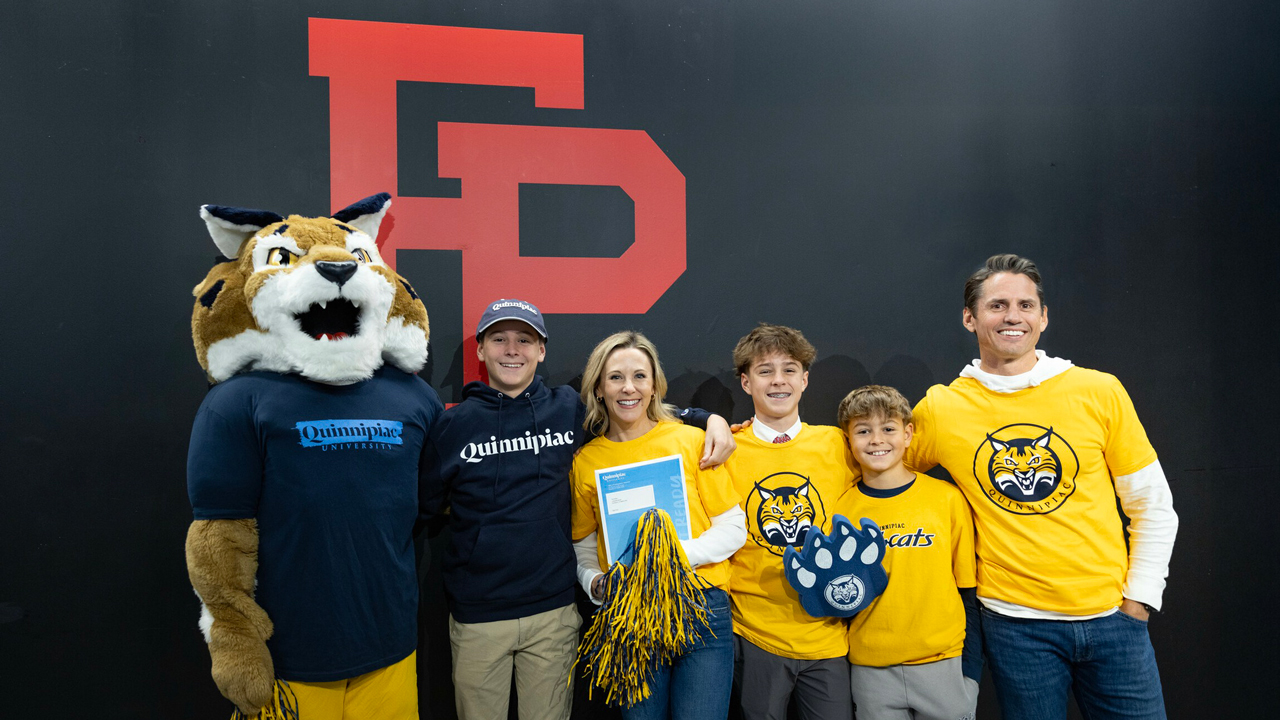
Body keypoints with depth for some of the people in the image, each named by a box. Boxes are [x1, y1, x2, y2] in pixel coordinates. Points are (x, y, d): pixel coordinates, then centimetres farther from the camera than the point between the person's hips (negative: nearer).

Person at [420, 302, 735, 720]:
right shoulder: (453, 424, -1)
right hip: (477, 618, 0)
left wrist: (710, 418, 0)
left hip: (553, 611, 1)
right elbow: (422, 509, 9)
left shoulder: (570, 409, 1)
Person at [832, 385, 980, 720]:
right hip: (871, 670, 1)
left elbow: (969, 591, 1)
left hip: (943, 663, -1)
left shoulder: (948, 498, -4)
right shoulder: (839, 509, -2)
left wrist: (971, 670, -1)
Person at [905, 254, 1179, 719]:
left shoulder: (1100, 392, -2)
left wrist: (1139, 596, 0)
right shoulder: (939, 411, -5)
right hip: (1014, 623, -1)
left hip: (1112, 615, 1)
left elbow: (1152, 505, 5)